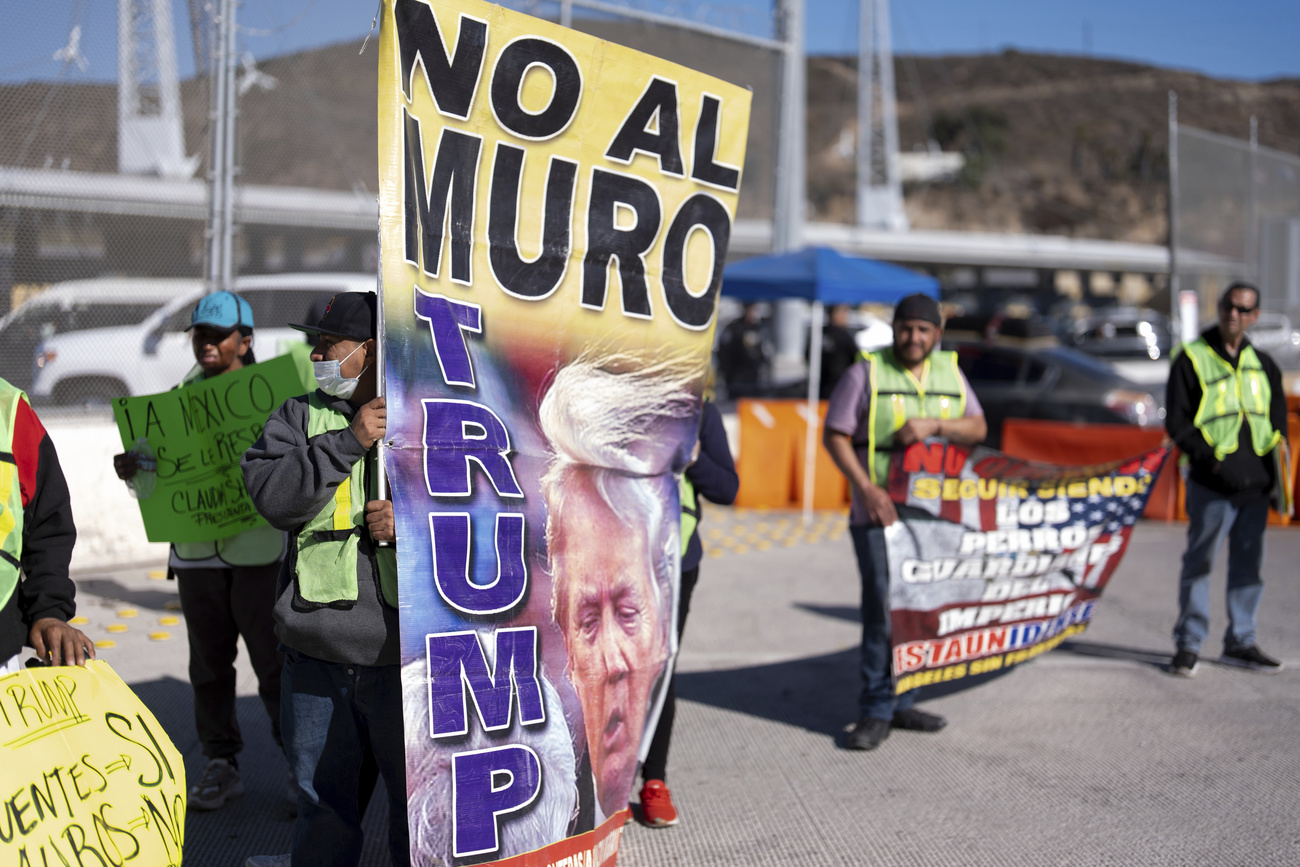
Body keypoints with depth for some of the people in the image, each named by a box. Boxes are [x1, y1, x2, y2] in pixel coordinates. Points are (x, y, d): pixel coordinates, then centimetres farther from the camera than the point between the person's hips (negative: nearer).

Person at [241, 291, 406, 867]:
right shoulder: (299, 416, 9)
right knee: (321, 795, 16)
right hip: (316, 650, 3)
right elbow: (272, 496, -7)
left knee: (415, 793, 8)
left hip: (402, 651, -3)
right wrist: (348, 441, -15)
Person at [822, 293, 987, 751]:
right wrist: (866, 489, -16)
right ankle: (876, 711, -3)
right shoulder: (867, 373, -1)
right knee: (883, 607, -10)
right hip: (880, 512, -5)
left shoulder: (950, 372, 13)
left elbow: (977, 428, 5)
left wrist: (933, 425, -14)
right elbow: (834, 435, -5)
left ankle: (902, 703, 21)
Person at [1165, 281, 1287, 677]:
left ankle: (1240, 642, 20)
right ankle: (1188, 644, 8)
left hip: (1256, 483, 5)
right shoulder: (1191, 359, -2)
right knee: (1199, 563, -1)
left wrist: (1274, 470, 8)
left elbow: (1278, 417, 20)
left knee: (1249, 566, 9)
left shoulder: (1262, 363, 14)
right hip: (1211, 485, -5)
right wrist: (1211, 459, -16)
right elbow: (1176, 422, -6)